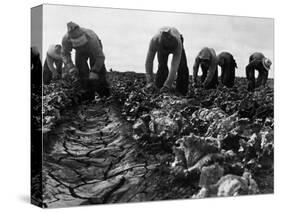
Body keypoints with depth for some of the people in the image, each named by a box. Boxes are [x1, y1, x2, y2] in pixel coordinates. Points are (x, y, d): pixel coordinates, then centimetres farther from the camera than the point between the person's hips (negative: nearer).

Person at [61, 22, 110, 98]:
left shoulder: (91, 39, -46)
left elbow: (100, 57, -36)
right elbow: (65, 54, -16)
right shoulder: (66, 39, -36)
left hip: (95, 49, -3)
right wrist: (70, 67, -30)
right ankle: (90, 97, -7)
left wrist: (94, 72, -42)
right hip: (80, 51, 3)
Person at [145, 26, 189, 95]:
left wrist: (168, 84, -58)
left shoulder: (178, 43, -47)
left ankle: (182, 93, -2)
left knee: (182, 68, -16)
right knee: (162, 66, -23)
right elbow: (149, 61, -42)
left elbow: (174, 66, -50)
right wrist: (150, 81, -50)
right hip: (161, 45, 1)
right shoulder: (154, 40, -45)